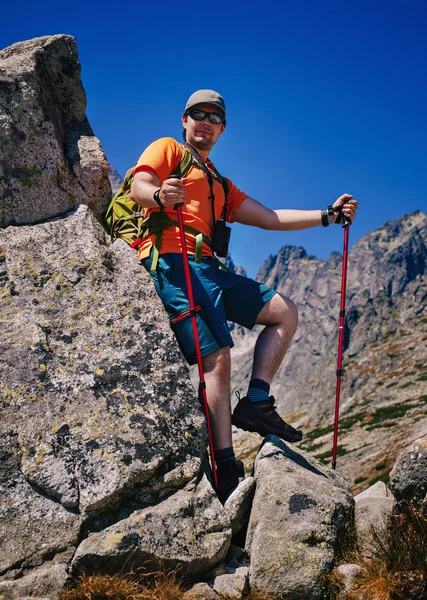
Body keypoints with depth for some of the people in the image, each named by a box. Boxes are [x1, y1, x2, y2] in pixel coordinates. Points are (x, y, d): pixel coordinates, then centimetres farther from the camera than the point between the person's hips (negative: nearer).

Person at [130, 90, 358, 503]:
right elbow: (138, 188, -9)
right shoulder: (166, 149, 12)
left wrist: (328, 215, 16)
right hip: (174, 263, -8)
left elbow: (271, 218, 24)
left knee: (285, 313, 4)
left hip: (208, 268, 8)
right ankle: (226, 468, -16)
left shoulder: (219, 185, 32)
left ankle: (255, 403, -2)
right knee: (217, 357, -19)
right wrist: (160, 197, -34)